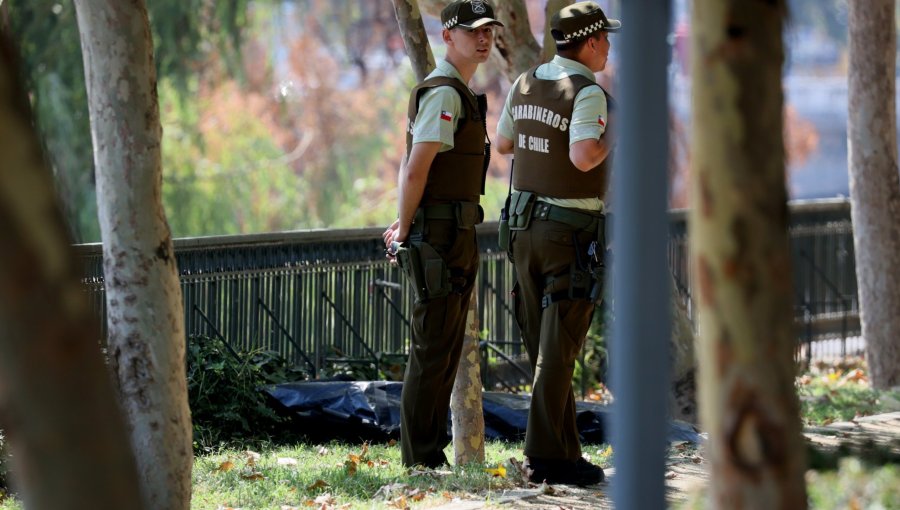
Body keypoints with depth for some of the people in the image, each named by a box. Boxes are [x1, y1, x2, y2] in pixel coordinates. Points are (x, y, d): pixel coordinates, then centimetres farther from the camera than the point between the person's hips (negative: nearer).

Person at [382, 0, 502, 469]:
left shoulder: (460, 95, 19)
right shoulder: (444, 93, -14)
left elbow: (413, 167, 25)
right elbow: (415, 170, -19)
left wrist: (404, 226, 18)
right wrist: (405, 230, -9)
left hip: (457, 239, 10)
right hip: (440, 237, -10)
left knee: (446, 348, 12)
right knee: (433, 348, -7)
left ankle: (431, 453, 17)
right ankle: (419, 460, -5)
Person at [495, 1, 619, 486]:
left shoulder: (526, 83, 7)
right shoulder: (588, 93, -16)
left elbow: (504, 143, 20)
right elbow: (584, 157, -31)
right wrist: (612, 136, -13)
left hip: (527, 227, 7)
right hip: (573, 233, -7)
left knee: (547, 348, 13)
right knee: (558, 350, -6)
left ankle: (563, 450, 15)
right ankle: (545, 455, -8)